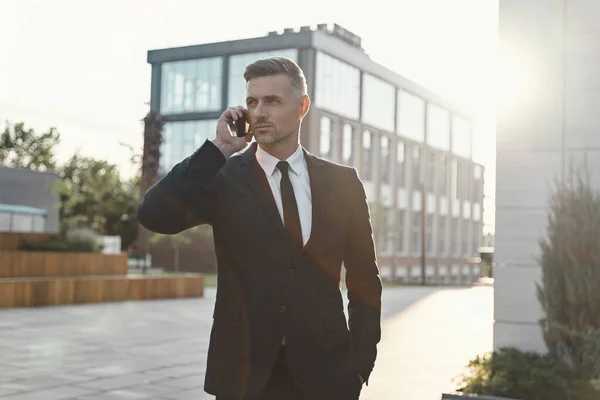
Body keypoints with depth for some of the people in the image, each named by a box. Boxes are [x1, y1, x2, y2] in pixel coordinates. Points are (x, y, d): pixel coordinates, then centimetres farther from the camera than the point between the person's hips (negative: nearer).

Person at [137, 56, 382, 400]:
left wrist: (361, 362, 2)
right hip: (245, 371, -1)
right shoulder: (224, 177, -2)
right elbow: (153, 216, -17)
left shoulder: (342, 182, 2)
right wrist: (217, 149, -15)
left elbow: (365, 280, 6)